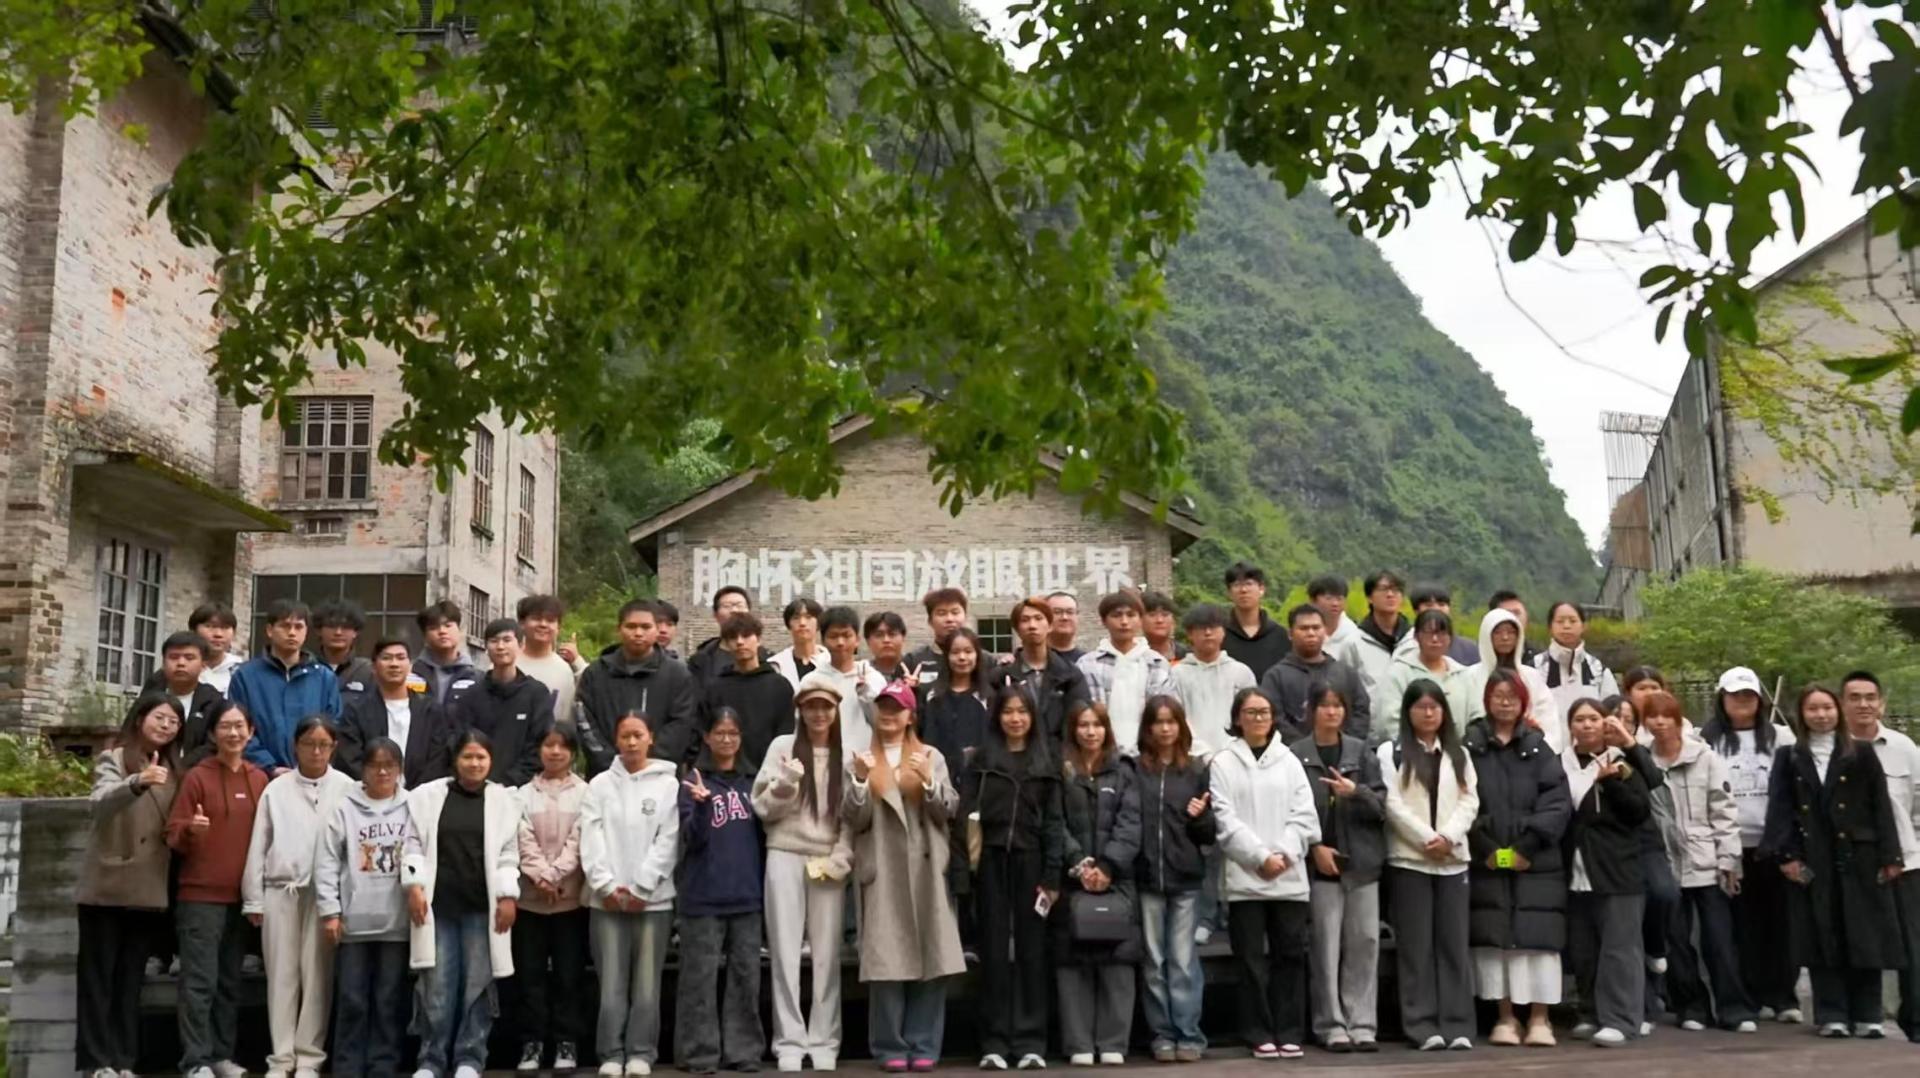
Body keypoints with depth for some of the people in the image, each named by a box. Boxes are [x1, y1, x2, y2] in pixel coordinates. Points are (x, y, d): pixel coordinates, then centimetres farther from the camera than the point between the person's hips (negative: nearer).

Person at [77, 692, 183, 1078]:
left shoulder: (173, 770, 13)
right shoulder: (112, 759, -3)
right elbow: (100, 802, -24)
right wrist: (137, 782, -43)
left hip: (150, 891, 5)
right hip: (107, 887, -5)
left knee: (131, 978, 8)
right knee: (98, 975, -1)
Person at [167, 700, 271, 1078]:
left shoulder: (260, 780, 8)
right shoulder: (197, 776, -4)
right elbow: (173, 834, -7)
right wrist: (190, 830, -28)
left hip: (242, 895, 5)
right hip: (200, 894, -5)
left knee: (230, 980, 10)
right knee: (200, 980, -7)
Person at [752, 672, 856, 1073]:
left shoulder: (848, 753, 7)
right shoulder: (782, 746, 5)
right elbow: (763, 808, 2)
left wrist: (840, 859, -5)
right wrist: (786, 784, -16)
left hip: (829, 862, 1)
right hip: (786, 856, -1)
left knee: (826, 954, 2)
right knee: (785, 952, -2)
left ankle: (824, 1043, 9)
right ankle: (789, 1043, 3)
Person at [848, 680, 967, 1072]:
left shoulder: (931, 757, 11)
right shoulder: (862, 760, 9)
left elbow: (948, 810, 2)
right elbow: (855, 820, 2)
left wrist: (929, 780, -14)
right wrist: (860, 780, -14)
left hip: (925, 869, 1)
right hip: (882, 871, -1)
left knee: (929, 957, -2)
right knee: (886, 959, -4)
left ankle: (923, 1046, 5)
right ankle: (891, 1048, 2)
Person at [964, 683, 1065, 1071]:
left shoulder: (1045, 762, 8)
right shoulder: (982, 758, 7)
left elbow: (1053, 820, 4)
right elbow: (965, 811, 0)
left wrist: (1052, 875, -5)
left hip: (1030, 861, 0)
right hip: (991, 861, 0)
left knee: (1031, 949, 2)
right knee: (994, 951, 2)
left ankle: (1031, 1041, 7)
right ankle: (994, 1042, 6)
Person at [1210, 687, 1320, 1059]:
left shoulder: (1289, 761, 12)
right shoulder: (1223, 763, 3)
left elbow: (1304, 815, 6)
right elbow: (1225, 819, -5)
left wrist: (1285, 853, -9)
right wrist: (1261, 856, -12)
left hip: (1290, 876, 3)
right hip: (1245, 877, -2)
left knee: (1291, 953, 3)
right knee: (1252, 957, 0)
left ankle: (1289, 1033, 11)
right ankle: (1260, 1035, 7)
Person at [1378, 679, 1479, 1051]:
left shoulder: (1459, 754, 15)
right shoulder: (1391, 752, 2)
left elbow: (1470, 802, 6)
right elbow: (1392, 804, -6)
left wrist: (1448, 837, -10)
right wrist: (1426, 839, -14)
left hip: (1453, 860, 3)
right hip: (1409, 860, -3)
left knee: (1454, 944, 2)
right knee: (1417, 946, -2)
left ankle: (1457, 1025, 6)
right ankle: (1423, 1027, 1)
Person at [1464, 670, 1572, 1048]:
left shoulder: (1538, 747, 9)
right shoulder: (1469, 744, 4)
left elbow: (1558, 802, 0)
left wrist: (1529, 844, -9)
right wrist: (1483, 846, -11)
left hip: (1535, 859, 1)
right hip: (1486, 858, 0)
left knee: (1538, 936, -2)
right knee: (1494, 936, 1)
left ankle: (1539, 1018, 5)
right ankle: (1505, 1017, 9)